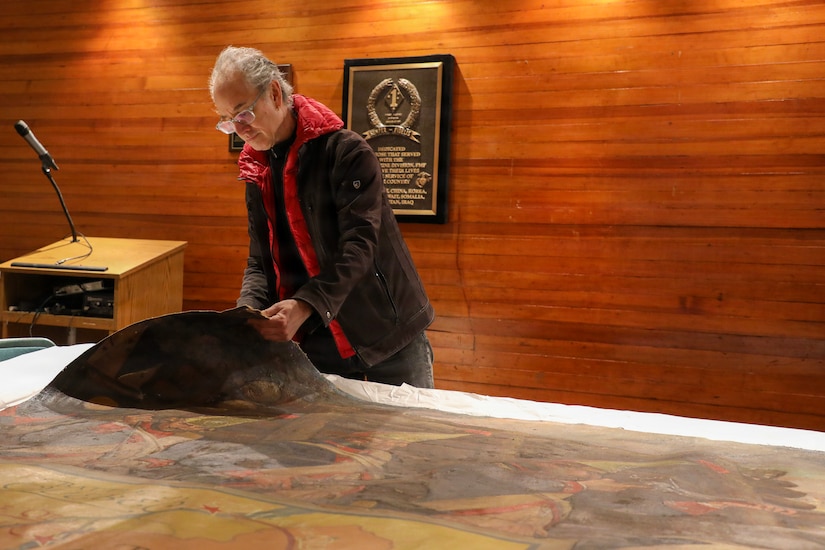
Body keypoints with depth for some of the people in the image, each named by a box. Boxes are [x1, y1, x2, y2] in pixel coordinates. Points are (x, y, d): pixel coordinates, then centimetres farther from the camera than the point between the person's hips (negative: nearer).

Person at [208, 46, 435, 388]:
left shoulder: (347, 151, -14)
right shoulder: (257, 172, 7)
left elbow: (358, 244, -24)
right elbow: (260, 262, 6)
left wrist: (304, 306, -36)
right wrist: (248, 313, -14)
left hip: (389, 335, -5)